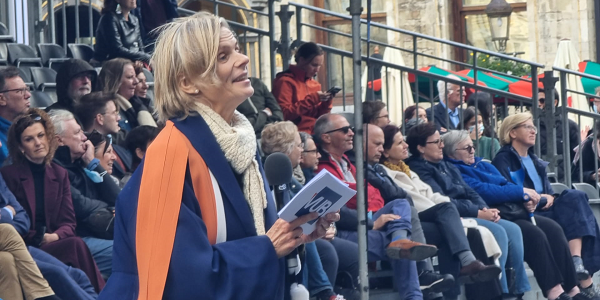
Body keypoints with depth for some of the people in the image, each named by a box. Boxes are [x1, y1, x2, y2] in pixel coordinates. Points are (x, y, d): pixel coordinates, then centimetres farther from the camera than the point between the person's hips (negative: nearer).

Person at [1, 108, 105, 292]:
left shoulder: (59, 174, 16)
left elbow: (68, 222, 10)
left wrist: (55, 236, -12)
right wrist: (36, 239, -17)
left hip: (55, 243, 4)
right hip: (25, 249, -4)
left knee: (75, 245, -32)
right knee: (76, 245, -31)